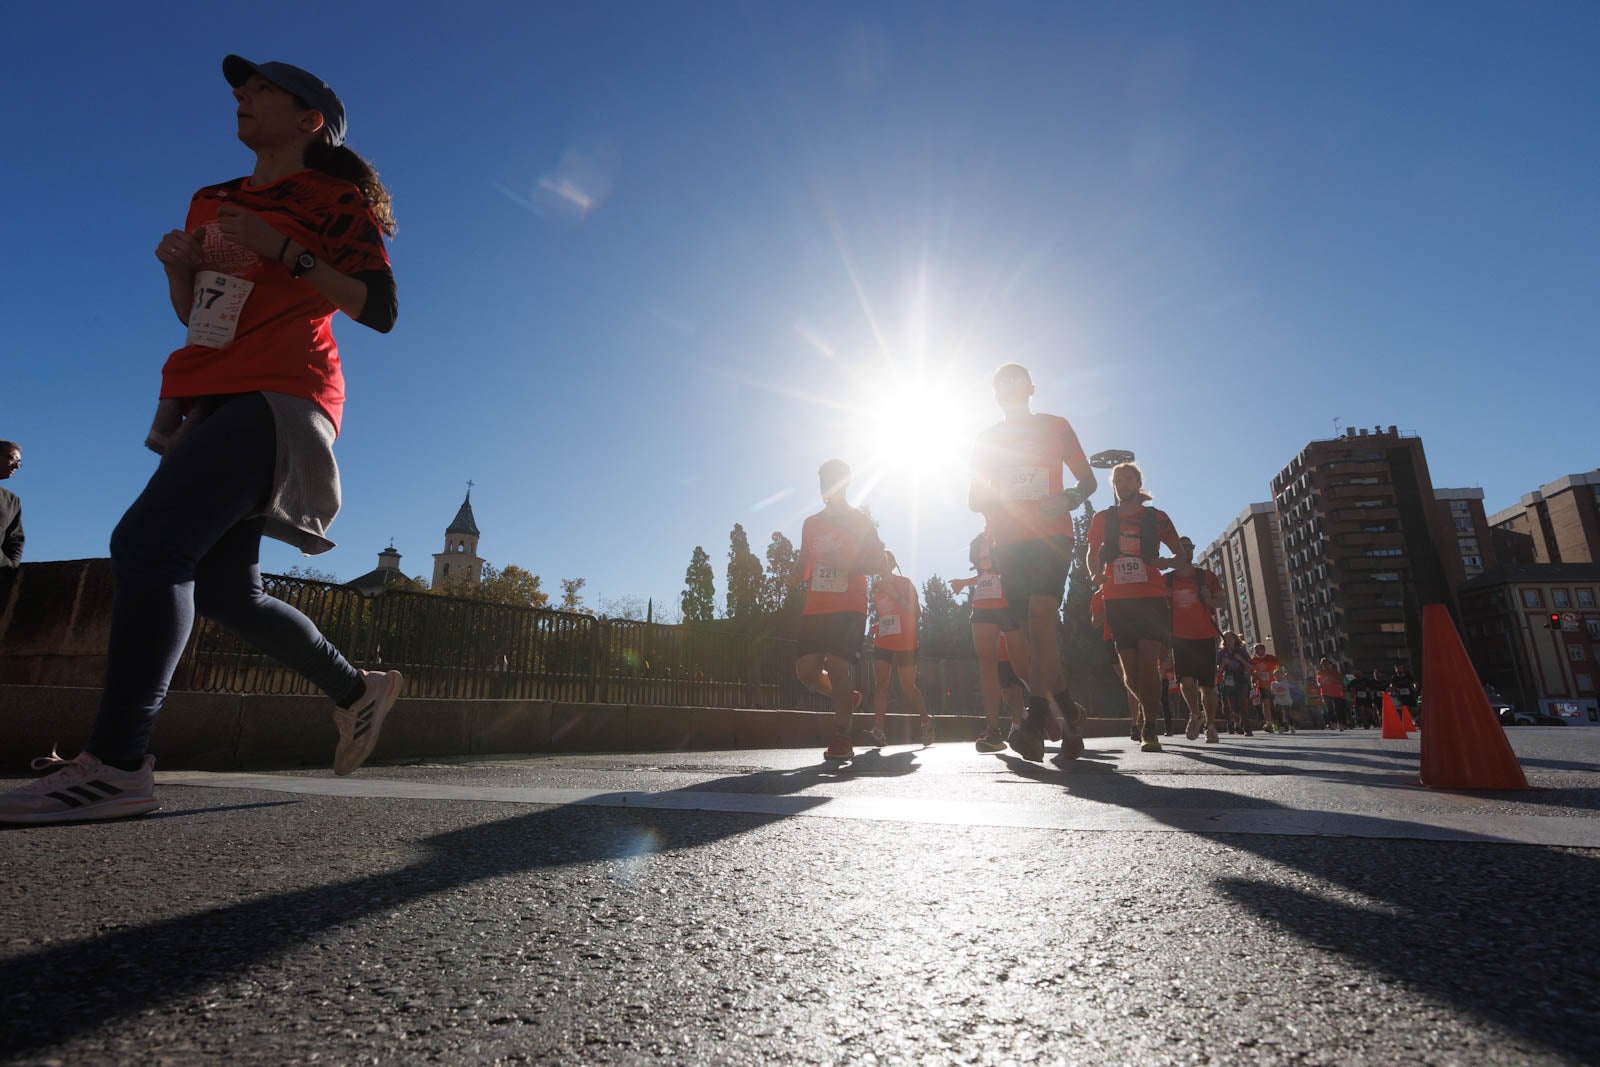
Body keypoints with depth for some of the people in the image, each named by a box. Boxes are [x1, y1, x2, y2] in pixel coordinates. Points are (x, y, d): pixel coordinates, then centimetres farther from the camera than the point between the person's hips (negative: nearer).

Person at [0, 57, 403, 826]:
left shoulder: (334, 198, 5)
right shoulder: (211, 203, 26)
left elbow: (379, 309, -7)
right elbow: (195, 316, 27)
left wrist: (283, 251, -13)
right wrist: (177, 266, 8)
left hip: (279, 395, -8)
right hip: (212, 401, 8)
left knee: (147, 541, -24)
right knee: (221, 588, 5)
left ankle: (116, 764, -23)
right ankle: (357, 690, 20)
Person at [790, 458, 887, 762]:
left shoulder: (860, 521, 4)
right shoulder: (811, 523, 17)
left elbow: (878, 564, 0)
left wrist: (847, 564, -17)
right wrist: (795, 576, -1)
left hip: (849, 607, -5)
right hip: (814, 609, 5)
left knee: (836, 666, -16)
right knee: (806, 670, -4)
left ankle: (842, 739, -1)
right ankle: (847, 698, 26)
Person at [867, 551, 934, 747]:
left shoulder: (904, 582, -1)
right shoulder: (876, 587, 14)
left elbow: (916, 612, -9)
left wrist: (894, 594, -18)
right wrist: (876, 626, 7)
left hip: (905, 642, -4)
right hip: (883, 641, 4)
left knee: (908, 687, 1)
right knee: (880, 683, -9)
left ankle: (926, 720, 24)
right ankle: (878, 731, -12)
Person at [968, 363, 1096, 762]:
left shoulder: (1055, 426, 15)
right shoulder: (988, 438, 20)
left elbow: (1087, 479, 14)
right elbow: (975, 499, 18)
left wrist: (1070, 498, -10)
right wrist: (999, 505, -7)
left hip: (1051, 535, -3)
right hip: (1009, 543, 3)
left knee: (1040, 619, -23)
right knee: (1026, 634, 0)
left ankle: (1035, 723, -26)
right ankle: (1071, 717, 15)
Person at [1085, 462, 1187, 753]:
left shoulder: (1156, 517, 12)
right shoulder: (1102, 518, 14)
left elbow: (1181, 556, 16)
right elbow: (1092, 555, 12)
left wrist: (1168, 562, -7)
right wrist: (1098, 574, -9)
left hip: (1152, 597, -1)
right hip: (1117, 599, 1)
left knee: (1148, 660, -16)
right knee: (1130, 669, 1)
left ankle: (1148, 729, -10)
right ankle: (1146, 706, 30)